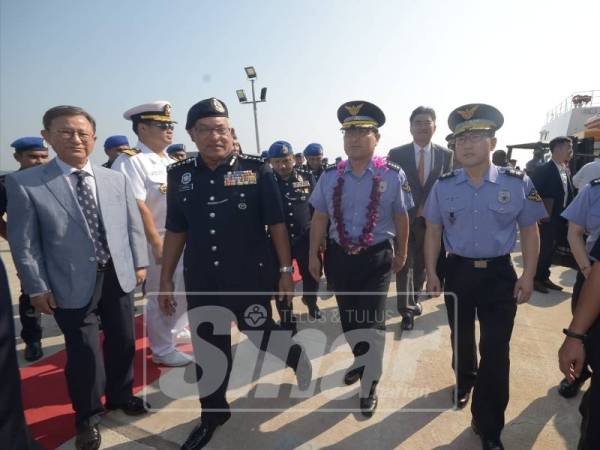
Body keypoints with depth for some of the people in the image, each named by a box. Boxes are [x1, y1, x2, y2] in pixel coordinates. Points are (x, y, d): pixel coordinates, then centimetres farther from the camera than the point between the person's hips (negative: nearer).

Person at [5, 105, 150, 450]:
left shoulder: (116, 179, 3)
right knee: (83, 351, 7)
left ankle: (121, 396, 45)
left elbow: (133, 225, 7)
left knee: (123, 342, 18)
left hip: (118, 276, 4)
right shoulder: (24, 183, -6)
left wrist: (140, 263, 6)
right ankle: (88, 415, 35)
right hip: (72, 284, -3)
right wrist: (37, 287, -7)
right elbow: (24, 242, -6)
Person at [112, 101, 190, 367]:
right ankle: (162, 350, 22)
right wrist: (157, 243, -21)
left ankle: (178, 332, 40)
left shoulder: (171, 162, 12)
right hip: (158, 241, -8)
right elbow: (137, 207, -21)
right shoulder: (130, 162, -15)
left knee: (182, 290, 19)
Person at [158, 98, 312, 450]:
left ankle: (296, 355, 46)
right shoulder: (180, 175, 1)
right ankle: (213, 414, 38)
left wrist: (286, 270, -5)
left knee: (259, 332, 11)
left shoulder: (257, 169, -8)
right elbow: (176, 231, 7)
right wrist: (166, 279, 8)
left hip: (251, 275, -3)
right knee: (208, 348, 14)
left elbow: (276, 223, -5)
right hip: (202, 280, 4)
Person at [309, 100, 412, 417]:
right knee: (348, 318, 20)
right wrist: (314, 255, 5)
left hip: (376, 258, -3)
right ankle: (361, 361, 50)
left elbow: (401, 217, 0)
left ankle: (369, 387, 25)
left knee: (371, 321, 3)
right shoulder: (330, 176, -1)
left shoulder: (393, 175, -9)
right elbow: (320, 218, 4)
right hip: (339, 257, 4)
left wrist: (401, 254, 8)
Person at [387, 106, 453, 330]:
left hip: (431, 219, 3)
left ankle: (413, 300, 37)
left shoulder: (446, 154, 1)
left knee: (421, 264, 17)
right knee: (404, 265, 0)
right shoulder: (397, 154, -5)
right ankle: (406, 309, 12)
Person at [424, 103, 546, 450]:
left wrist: (528, 277, -5)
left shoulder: (518, 183, -8)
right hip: (457, 271, 2)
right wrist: (431, 272, -1)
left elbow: (529, 231, 0)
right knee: (461, 338, 21)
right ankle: (464, 381, 53)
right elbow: (434, 231, 2)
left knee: (496, 352, 4)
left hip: (499, 273, -1)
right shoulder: (443, 186, -5)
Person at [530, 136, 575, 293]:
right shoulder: (543, 170, -14)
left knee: (550, 250, 15)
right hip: (545, 220, -7)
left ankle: (544, 277, 26)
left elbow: (569, 196, 13)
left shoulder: (567, 171, 11)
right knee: (542, 249, 1)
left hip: (559, 220, 7)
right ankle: (535, 279, 15)